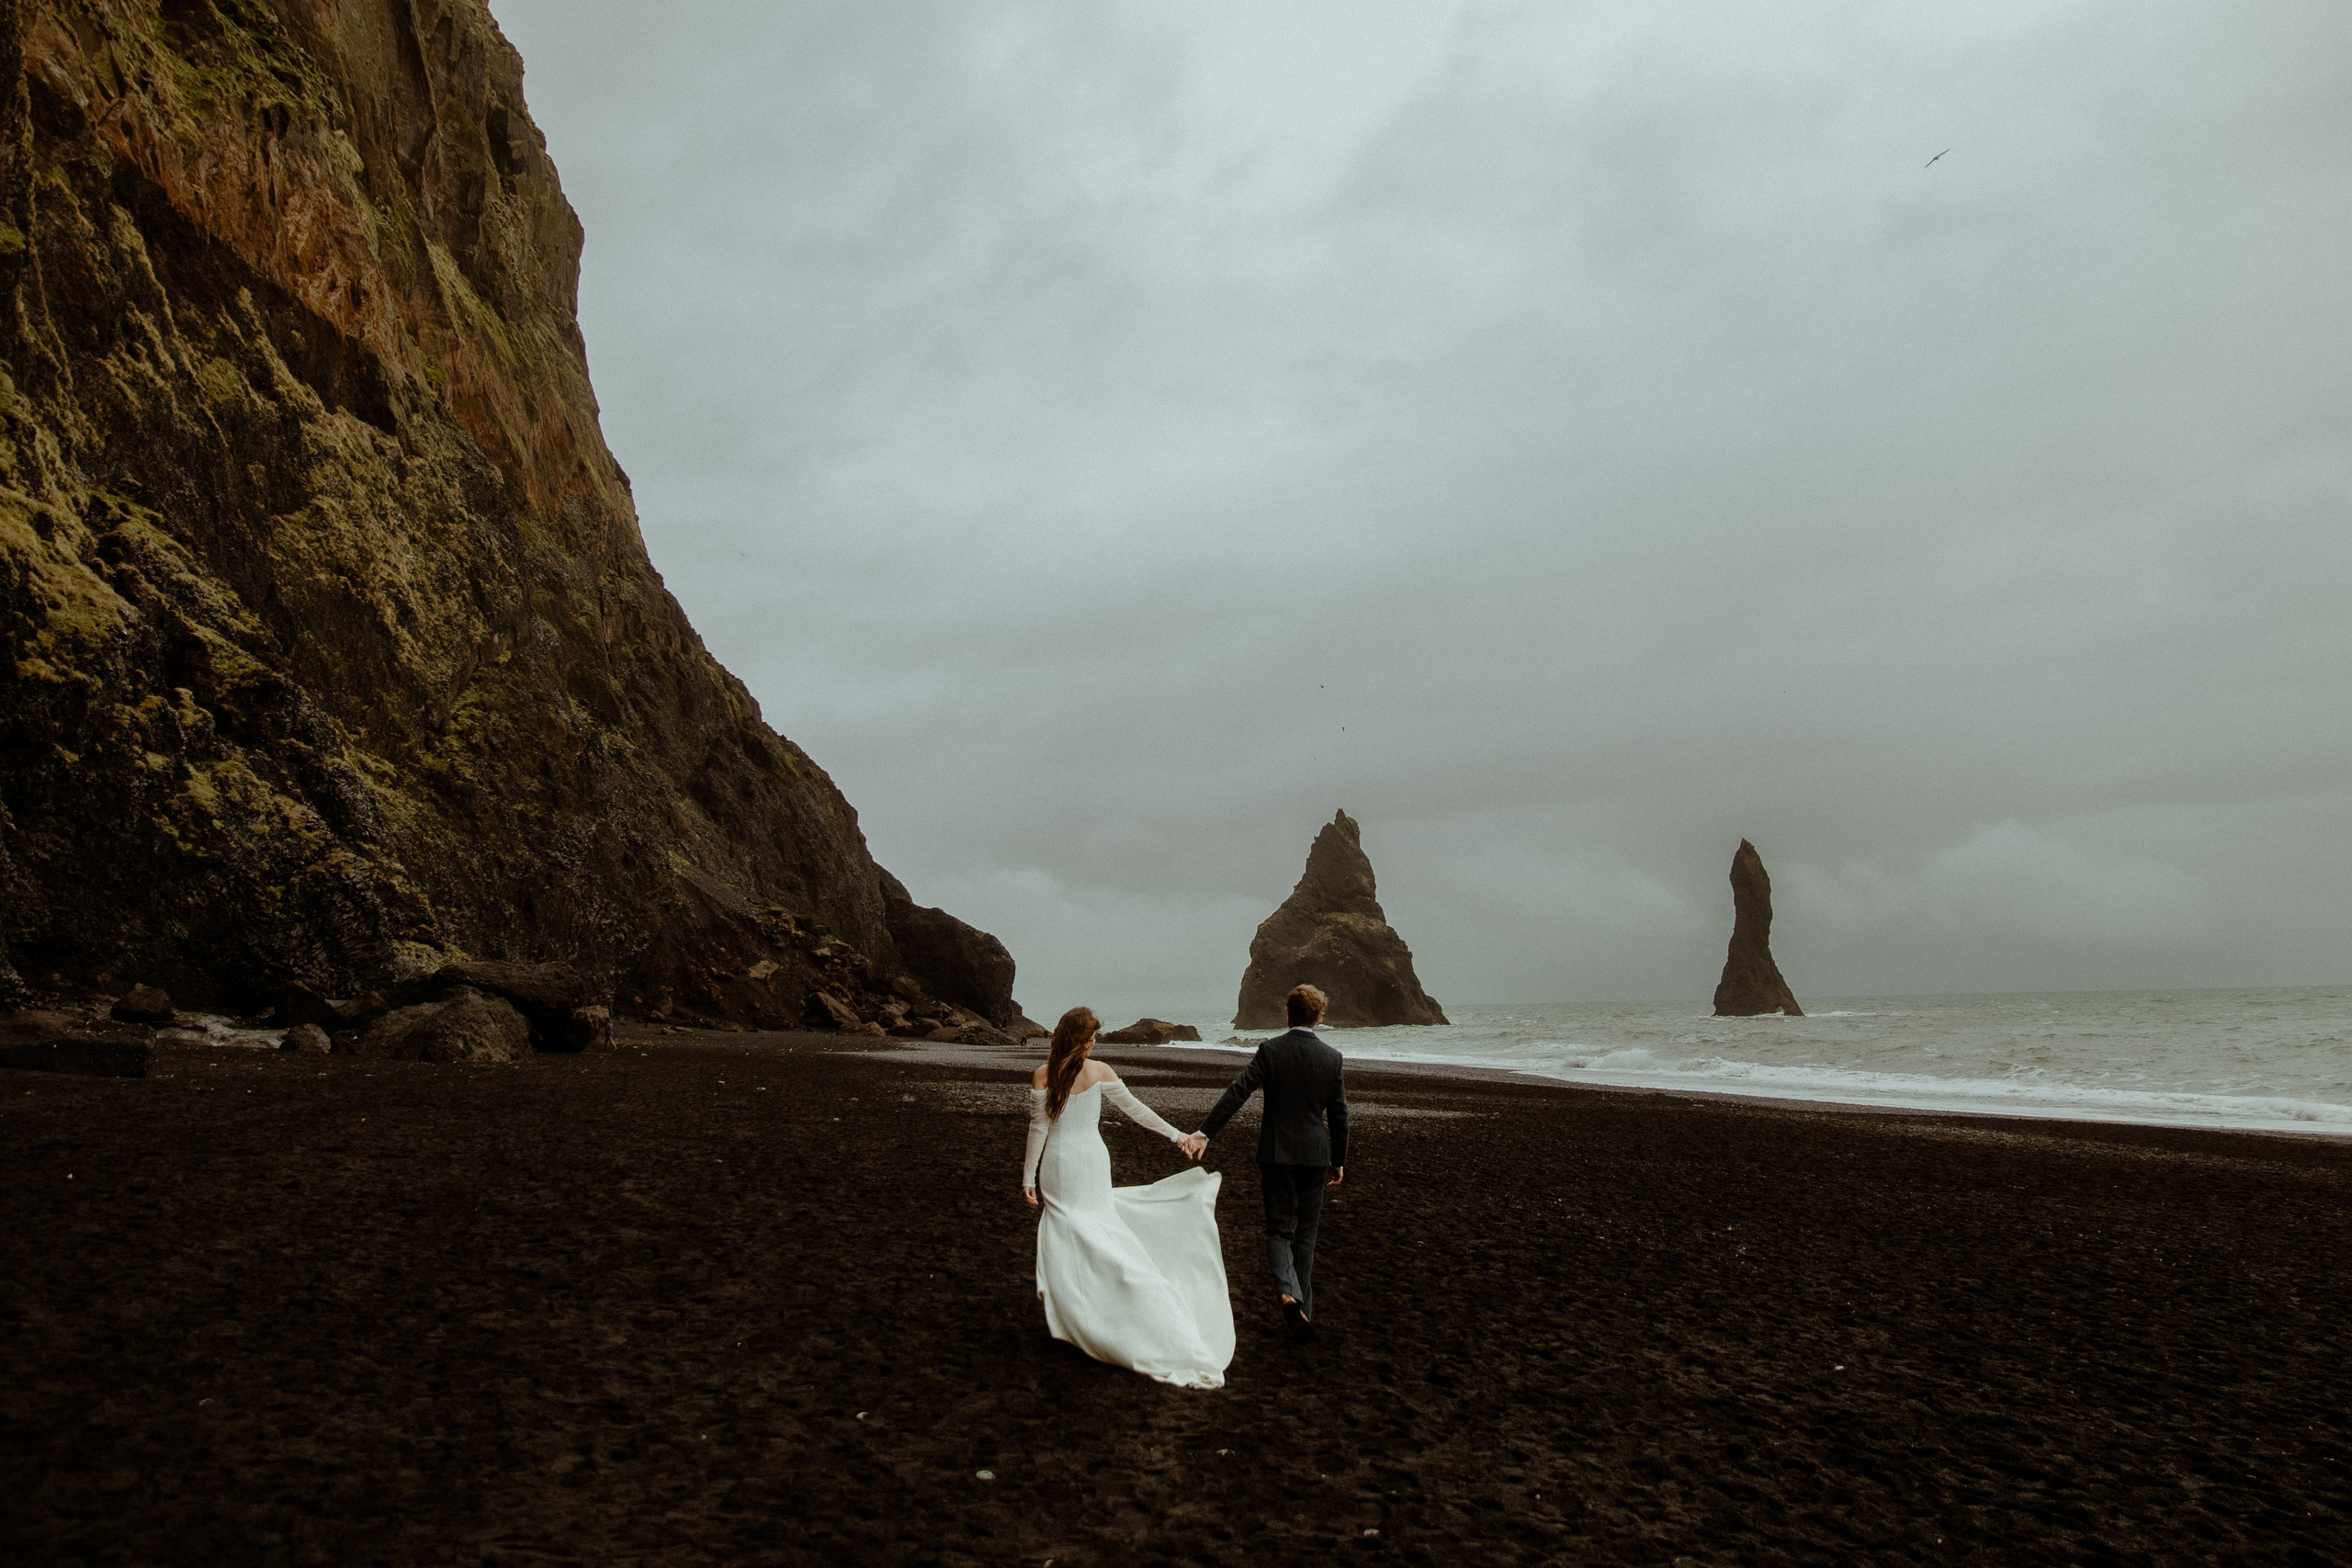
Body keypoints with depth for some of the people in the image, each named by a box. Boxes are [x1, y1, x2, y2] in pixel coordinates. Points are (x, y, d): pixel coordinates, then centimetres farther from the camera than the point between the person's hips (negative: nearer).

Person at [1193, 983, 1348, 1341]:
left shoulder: (1271, 1050, -8)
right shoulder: (1333, 1058, -2)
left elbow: (1237, 1093, -14)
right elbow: (1339, 1115, 3)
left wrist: (1205, 1132, -12)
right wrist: (1338, 1161, 13)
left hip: (1276, 1153, -2)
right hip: (1315, 1154, 2)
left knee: (1279, 1230, 7)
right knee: (1305, 1234, 13)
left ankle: (1288, 1291, -18)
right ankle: (1302, 1309, 16)